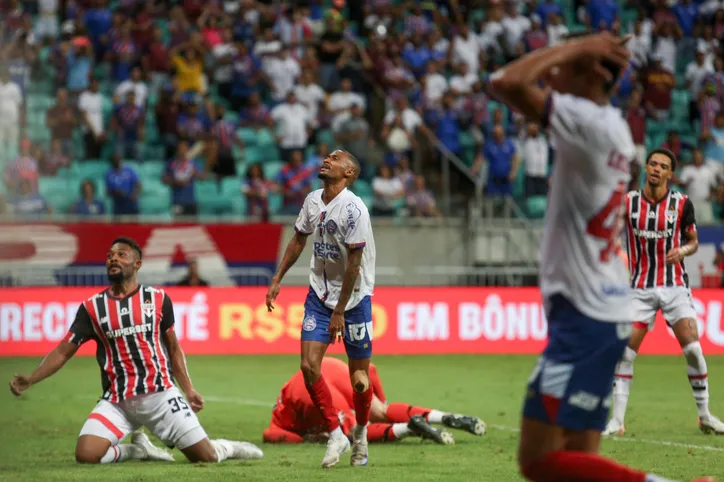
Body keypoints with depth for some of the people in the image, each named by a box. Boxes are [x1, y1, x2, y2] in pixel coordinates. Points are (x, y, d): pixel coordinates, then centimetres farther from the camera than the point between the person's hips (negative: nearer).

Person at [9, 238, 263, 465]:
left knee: (206, 457, -6)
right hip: (117, 401, 1)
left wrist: (188, 389, 9)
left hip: (161, 395, 0)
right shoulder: (92, 307, 3)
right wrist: (30, 380, -11)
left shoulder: (158, 299, 4)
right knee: (86, 455, -22)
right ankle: (138, 450, 8)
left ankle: (226, 448, 33)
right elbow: (63, 351, 3)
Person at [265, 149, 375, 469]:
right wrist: (277, 280, 16)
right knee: (309, 365, -9)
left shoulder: (353, 209, -19)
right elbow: (299, 240, 19)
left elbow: (353, 264, -18)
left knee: (358, 377, 2)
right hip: (319, 295, 5)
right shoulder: (313, 200, 3)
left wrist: (339, 312, -17)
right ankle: (336, 436, 3)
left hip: (353, 298, -5)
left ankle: (361, 431, 29)